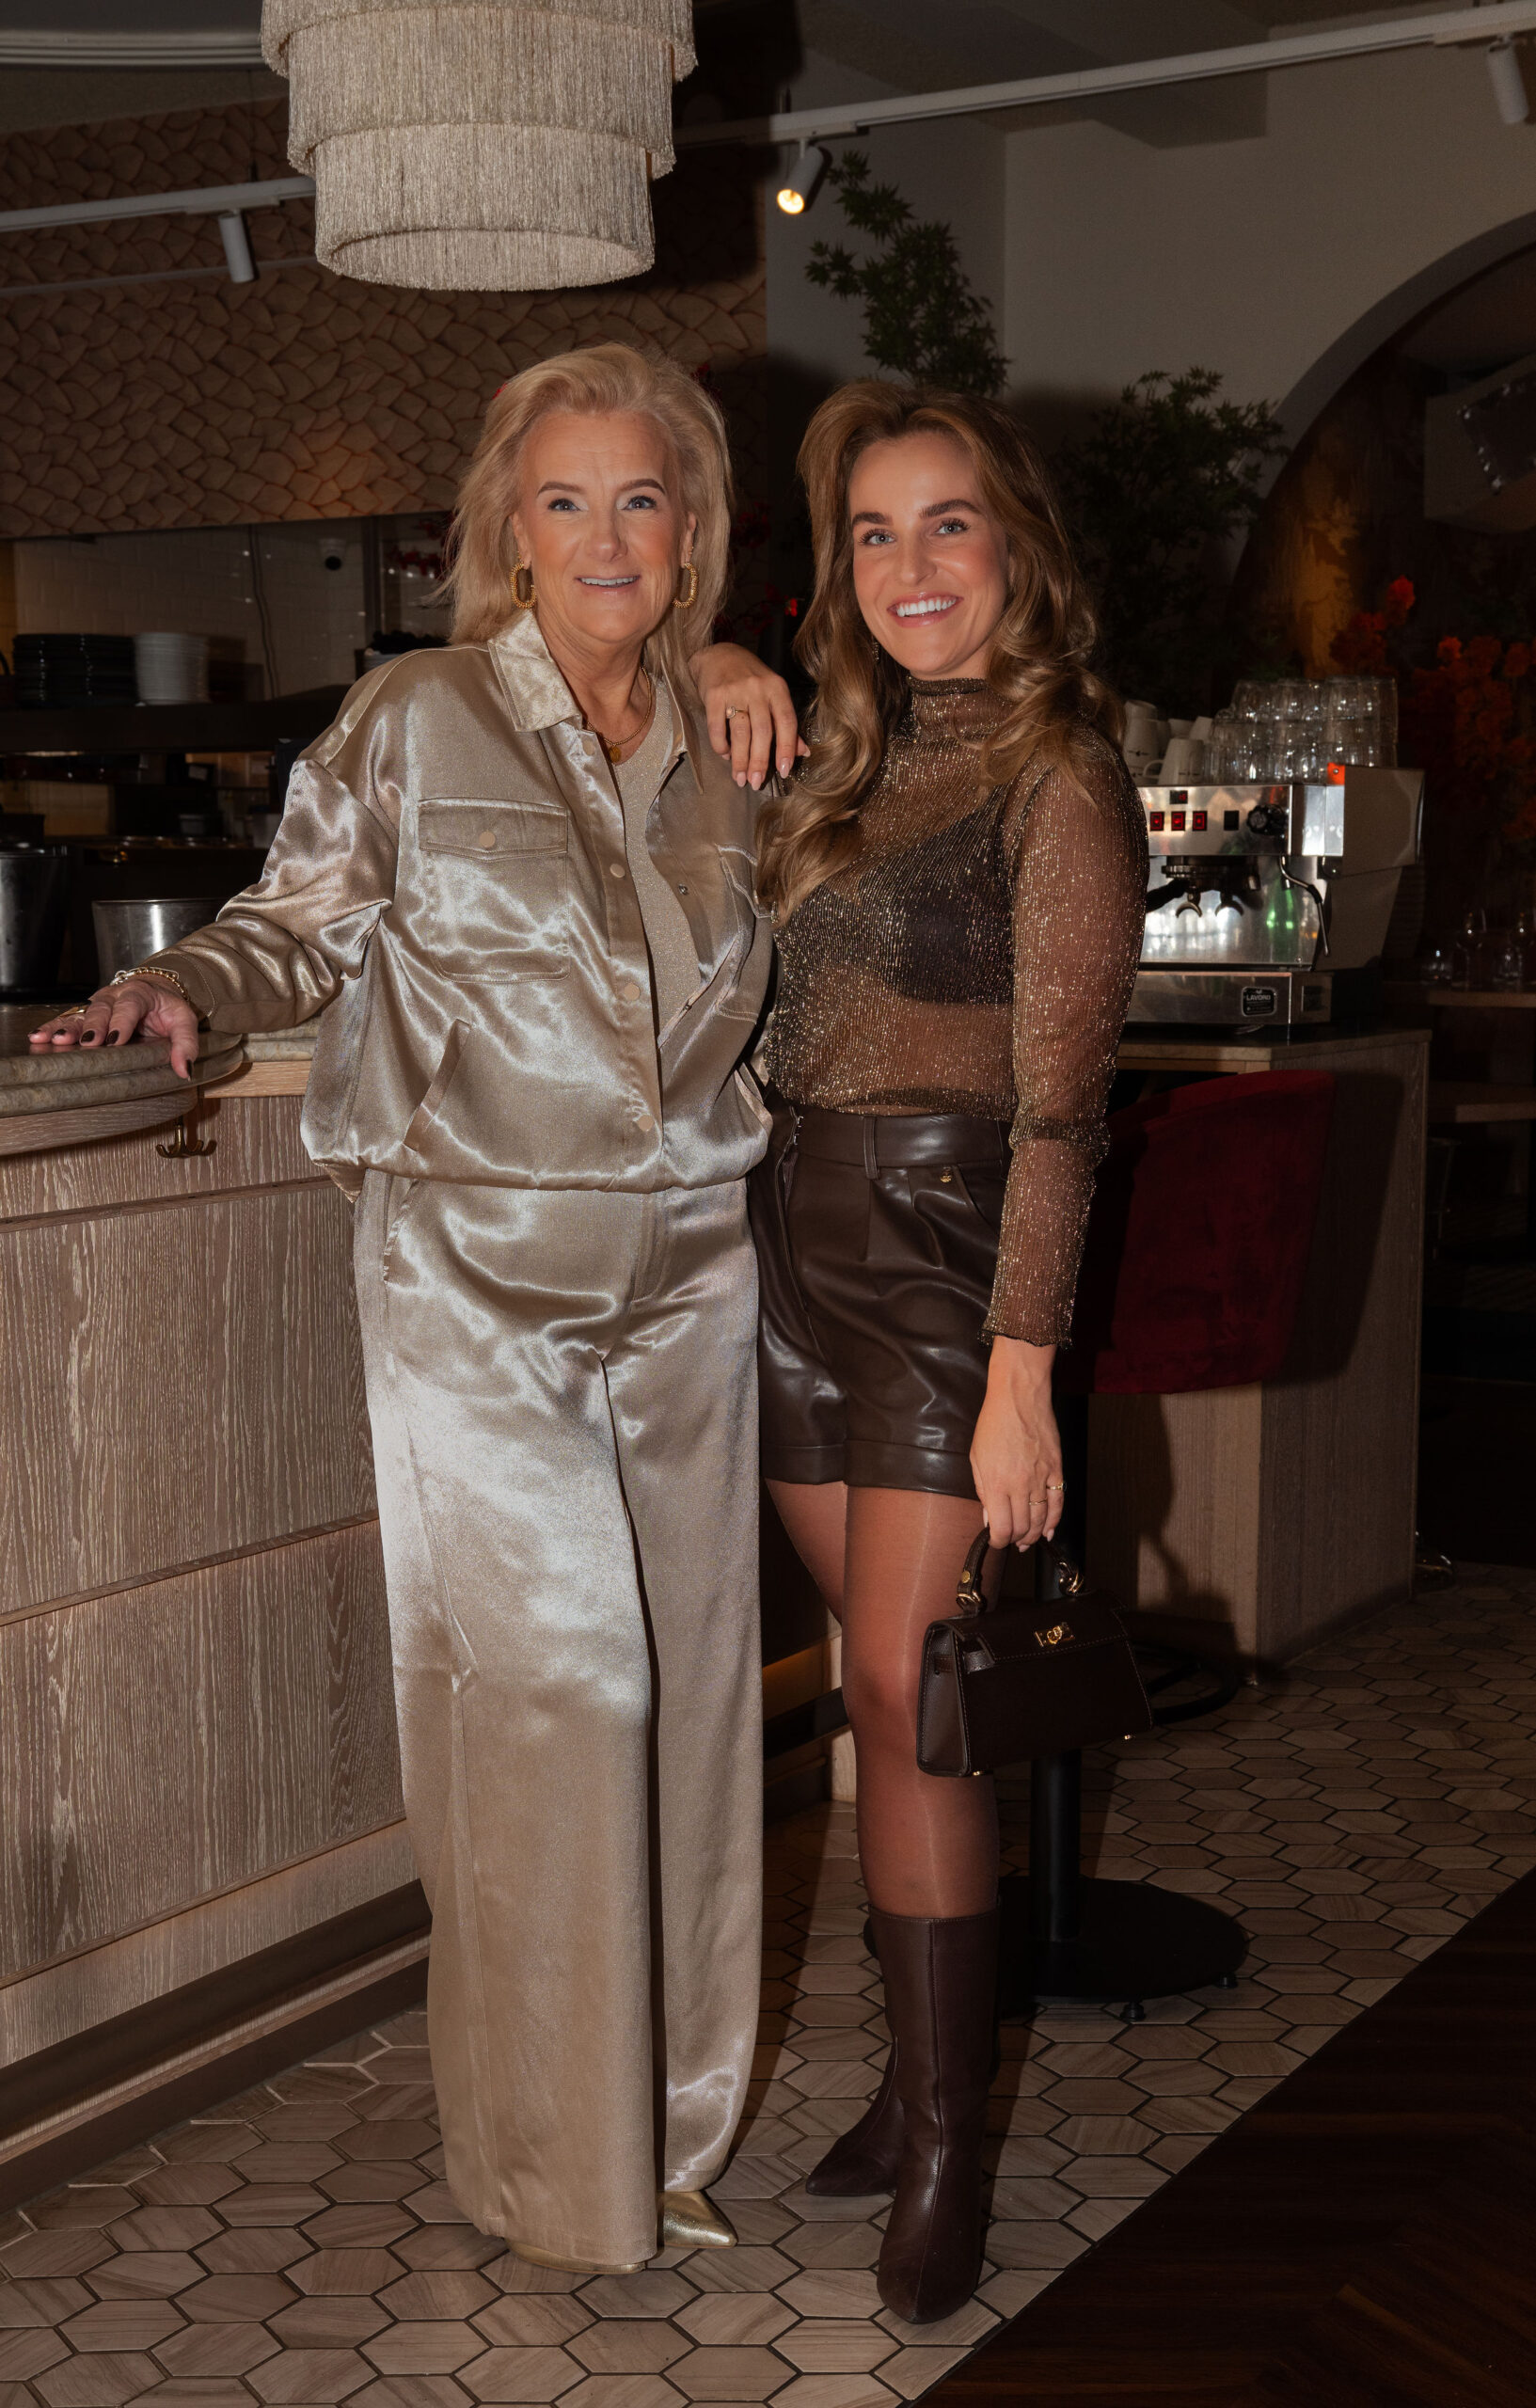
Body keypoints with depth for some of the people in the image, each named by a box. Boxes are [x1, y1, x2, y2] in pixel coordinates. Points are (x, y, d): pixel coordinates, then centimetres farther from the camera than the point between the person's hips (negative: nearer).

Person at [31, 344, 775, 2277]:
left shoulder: (721, 759, 12)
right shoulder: (411, 724, -1)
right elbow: (299, 925, 2)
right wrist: (180, 992, -15)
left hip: (684, 1282, 5)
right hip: (476, 1279, -4)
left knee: (686, 1690, 7)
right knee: (553, 1686, -9)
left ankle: (666, 2129, 22)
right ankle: (550, 2167, 8)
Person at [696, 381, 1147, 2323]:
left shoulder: (1056, 780, -8)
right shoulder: (846, 763, 12)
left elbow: (1057, 1102, -14)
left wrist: (1020, 1378, -19)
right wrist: (724, 677, 10)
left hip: (947, 1267, -6)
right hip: (800, 1257, 6)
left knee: (906, 1694, -8)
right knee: (885, 1687, 11)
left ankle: (946, 2143, 2)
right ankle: (921, 2068, 21)